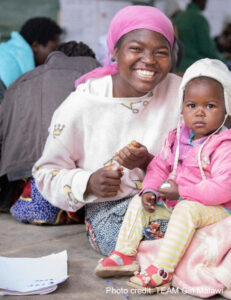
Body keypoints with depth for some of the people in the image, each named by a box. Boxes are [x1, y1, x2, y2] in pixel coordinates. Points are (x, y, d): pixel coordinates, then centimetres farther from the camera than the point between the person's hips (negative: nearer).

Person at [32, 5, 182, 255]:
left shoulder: (179, 92, 1)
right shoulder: (80, 106, -6)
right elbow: (47, 172, 2)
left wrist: (148, 162, -18)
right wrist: (88, 184, -18)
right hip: (109, 210, -3)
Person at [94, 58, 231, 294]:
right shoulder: (177, 138, 5)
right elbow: (159, 166, 13)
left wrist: (180, 192, -26)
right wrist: (149, 191, -8)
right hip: (174, 204, 8)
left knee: (186, 209, -36)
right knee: (138, 202, 3)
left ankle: (162, 270, -36)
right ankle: (124, 255, 2)